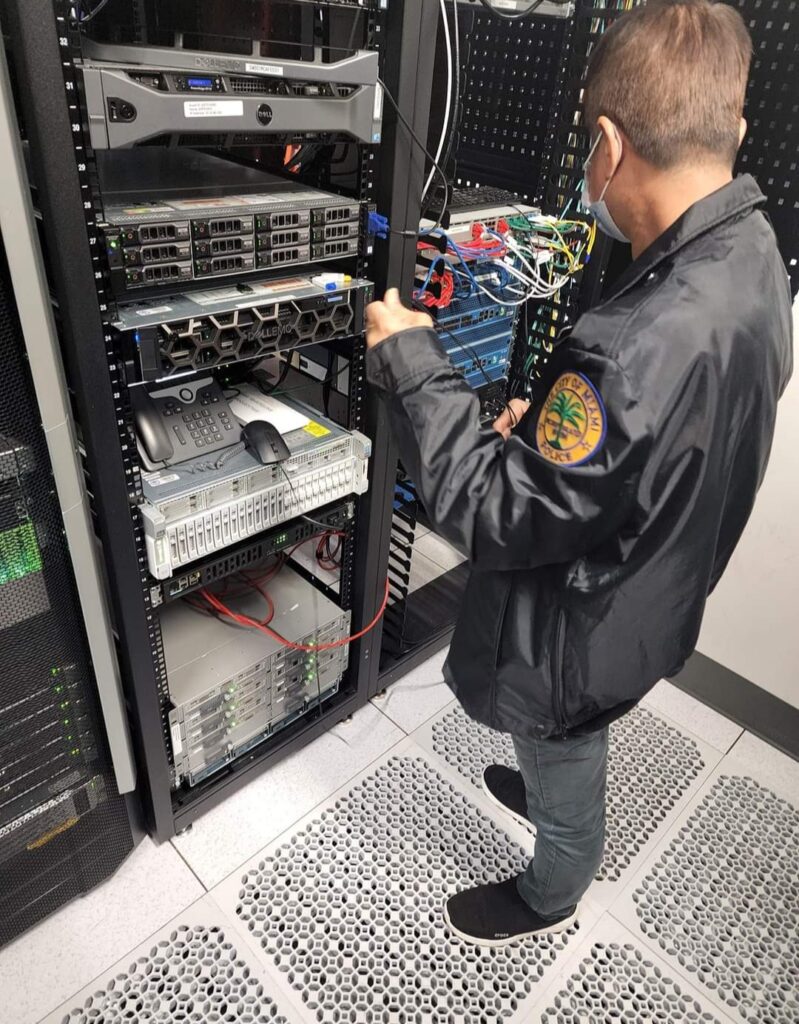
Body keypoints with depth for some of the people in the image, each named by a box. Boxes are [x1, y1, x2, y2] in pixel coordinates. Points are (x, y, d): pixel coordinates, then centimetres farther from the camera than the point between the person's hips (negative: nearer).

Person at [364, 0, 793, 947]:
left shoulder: (642, 349, -41)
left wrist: (411, 364, -26)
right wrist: (552, 428, -2)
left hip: (583, 630, -7)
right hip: (650, 592, 8)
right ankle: (549, 795, 68)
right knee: (571, 752, 36)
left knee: (565, 764, 24)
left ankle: (549, 897, 57)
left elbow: (494, 516, -32)